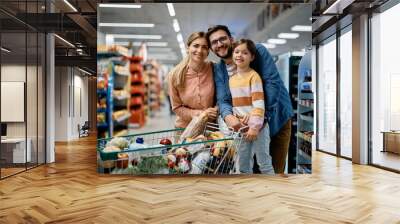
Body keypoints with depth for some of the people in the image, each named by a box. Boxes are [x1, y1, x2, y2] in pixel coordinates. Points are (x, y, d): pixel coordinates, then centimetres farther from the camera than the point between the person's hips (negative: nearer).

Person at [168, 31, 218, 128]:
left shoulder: (213, 69, -11)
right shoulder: (174, 75, -12)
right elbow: (177, 107, -5)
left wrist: (216, 110, -15)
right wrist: (201, 114, -15)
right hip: (185, 128, 0)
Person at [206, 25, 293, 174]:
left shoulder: (257, 51, -12)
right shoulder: (218, 70, 0)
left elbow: (273, 82, -19)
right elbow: (222, 100, -9)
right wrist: (228, 116, -33)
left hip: (276, 118, -3)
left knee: (276, 167, 5)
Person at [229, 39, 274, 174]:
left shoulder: (253, 76, -11)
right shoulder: (231, 77, 9)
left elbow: (259, 104, -18)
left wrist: (255, 126, -24)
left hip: (257, 126, -6)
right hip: (241, 126, 6)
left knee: (264, 163, 4)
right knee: (243, 164, 15)